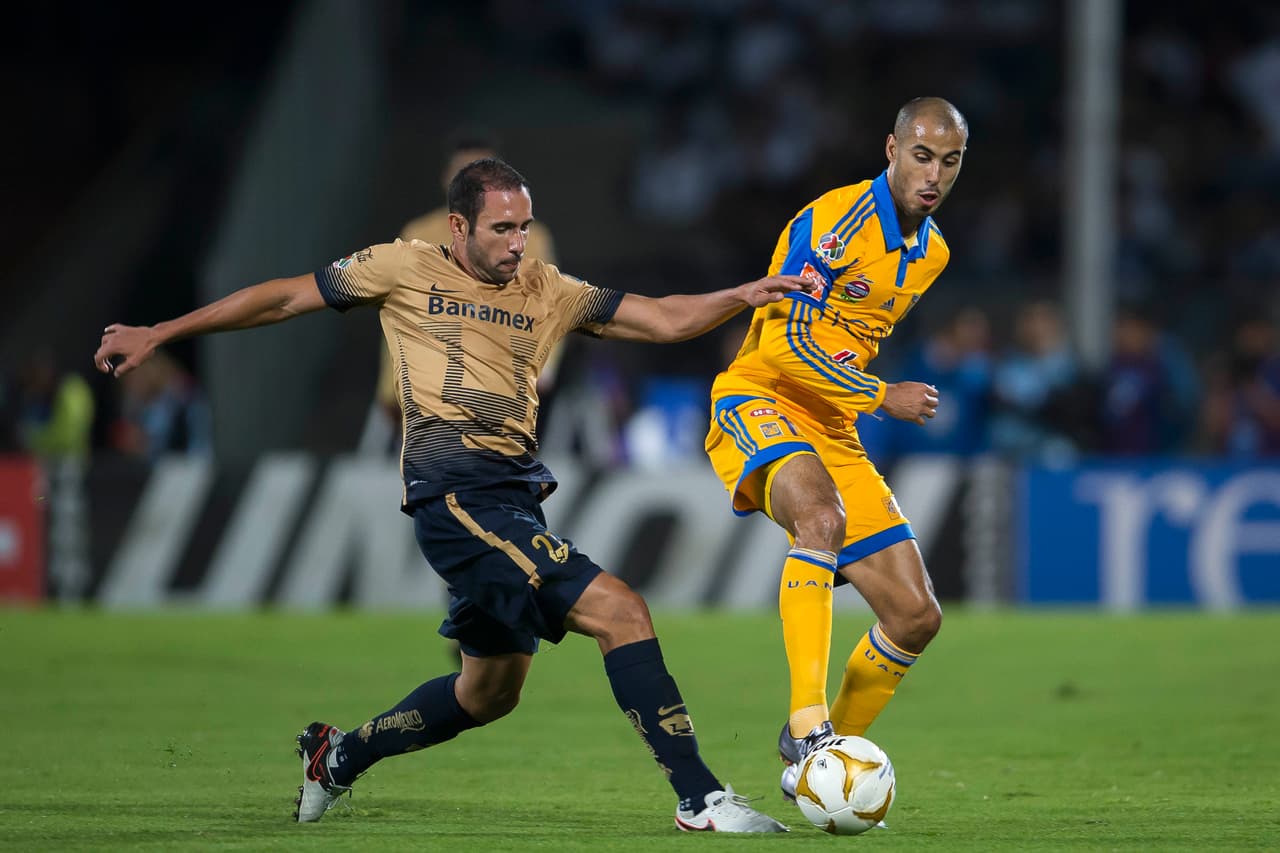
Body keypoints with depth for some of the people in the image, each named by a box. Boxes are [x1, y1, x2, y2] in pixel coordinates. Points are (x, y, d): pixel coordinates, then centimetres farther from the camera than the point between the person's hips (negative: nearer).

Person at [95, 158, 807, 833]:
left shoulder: (547, 291, 17)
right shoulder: (407, 270, 6)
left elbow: (665, 321, 11)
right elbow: (285, 298, 13)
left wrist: (742, 297, -8)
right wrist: (159, 334, 15)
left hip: (518, 492, 7)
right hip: (455, 490, -7)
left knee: (492, 691, 17)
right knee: (620, 612, -19)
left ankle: (339, 756, 38)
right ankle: (700, 797, -19)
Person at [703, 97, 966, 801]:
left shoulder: (932, 253, 11)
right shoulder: (836, 220, -15)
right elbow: (792, 339, -20)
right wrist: (881, 396, -17)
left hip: (832, 432, 8)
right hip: (758, 402, -8)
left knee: (916, 615, -1)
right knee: (821, 514, -40)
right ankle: (807, 723, -46)